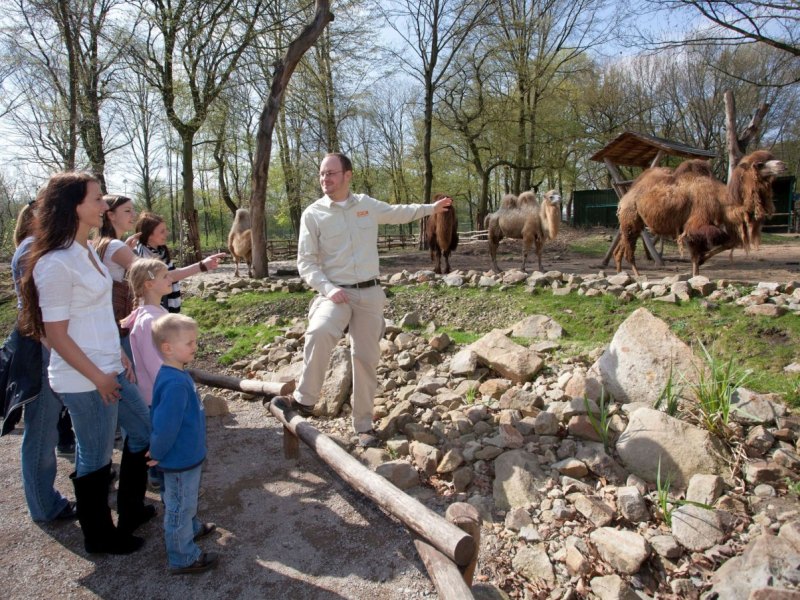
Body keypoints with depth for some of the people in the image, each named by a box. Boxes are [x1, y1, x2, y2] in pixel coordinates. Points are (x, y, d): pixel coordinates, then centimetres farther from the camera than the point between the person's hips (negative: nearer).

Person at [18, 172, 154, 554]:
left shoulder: (86, 250, 6)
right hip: (84, 380, -9)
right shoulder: (56, 263, -21)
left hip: (108, 368, 9)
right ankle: (99, 537, 31)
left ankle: (131, 508, 41)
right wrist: (98, 377, -15)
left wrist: (118, 354, 14)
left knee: (143, 431, 21)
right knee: (95, 458, 9)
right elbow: (56, 333, -20)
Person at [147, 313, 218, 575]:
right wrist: (157, 454, -16)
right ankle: (183, 558, 26)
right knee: (179, 507, 9)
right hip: (180, 460, -9)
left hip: (187, 455, 9)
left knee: (186, 501, 30)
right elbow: (165, 427, -33)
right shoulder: (175, 384, -33)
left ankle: (192, 527, 52)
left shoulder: (175, 375, -1)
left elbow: (164, 424, 10)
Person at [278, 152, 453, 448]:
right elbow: (306, 262, -3)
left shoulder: (367, 204, 6)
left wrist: (431, 208, 32)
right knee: (319, 333, -34)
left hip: (370, 292, 3)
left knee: (366, 358, 4)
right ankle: (305, 399, -16)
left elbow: (397, 212, 26)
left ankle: (364, 425, 17)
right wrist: (327, 288, -18)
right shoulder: (313, 214, -3)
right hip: (337, 292, -3)